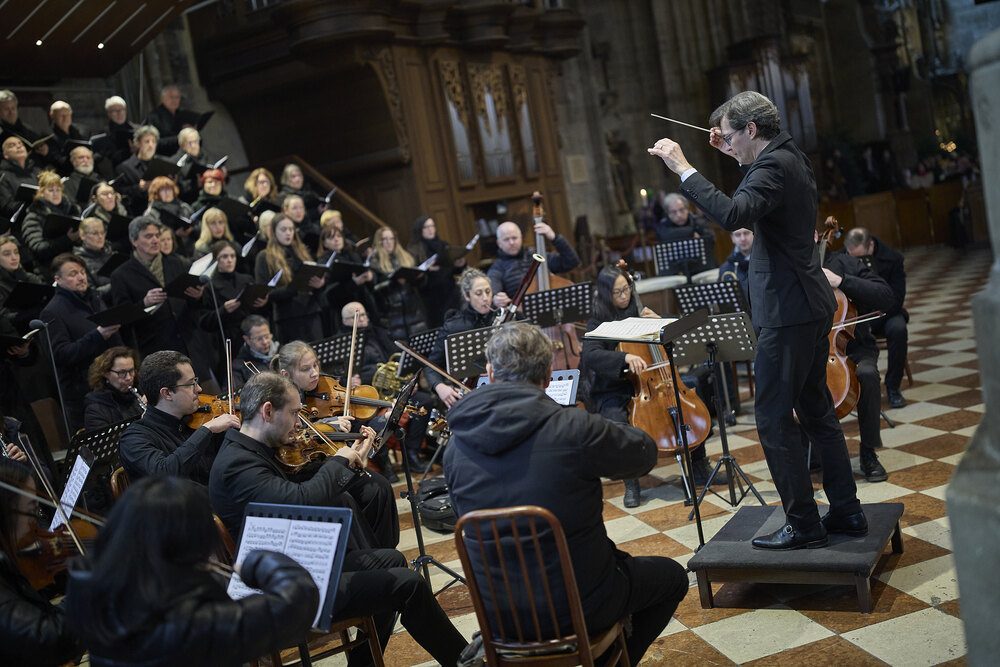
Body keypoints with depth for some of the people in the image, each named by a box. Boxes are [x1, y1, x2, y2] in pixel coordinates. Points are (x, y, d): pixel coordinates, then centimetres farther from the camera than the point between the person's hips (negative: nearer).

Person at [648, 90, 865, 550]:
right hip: (812, 306, 10)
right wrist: (739, 157, 24)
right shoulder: (791, 158, 13)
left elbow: (732, 214, -34)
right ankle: (846, 512, 25)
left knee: (773, 419, -3)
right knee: (816, 410, 17)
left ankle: (804, 525, 5)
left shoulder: (774, 165, -17)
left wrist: (683, 169, -30)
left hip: (788, 312, -10)